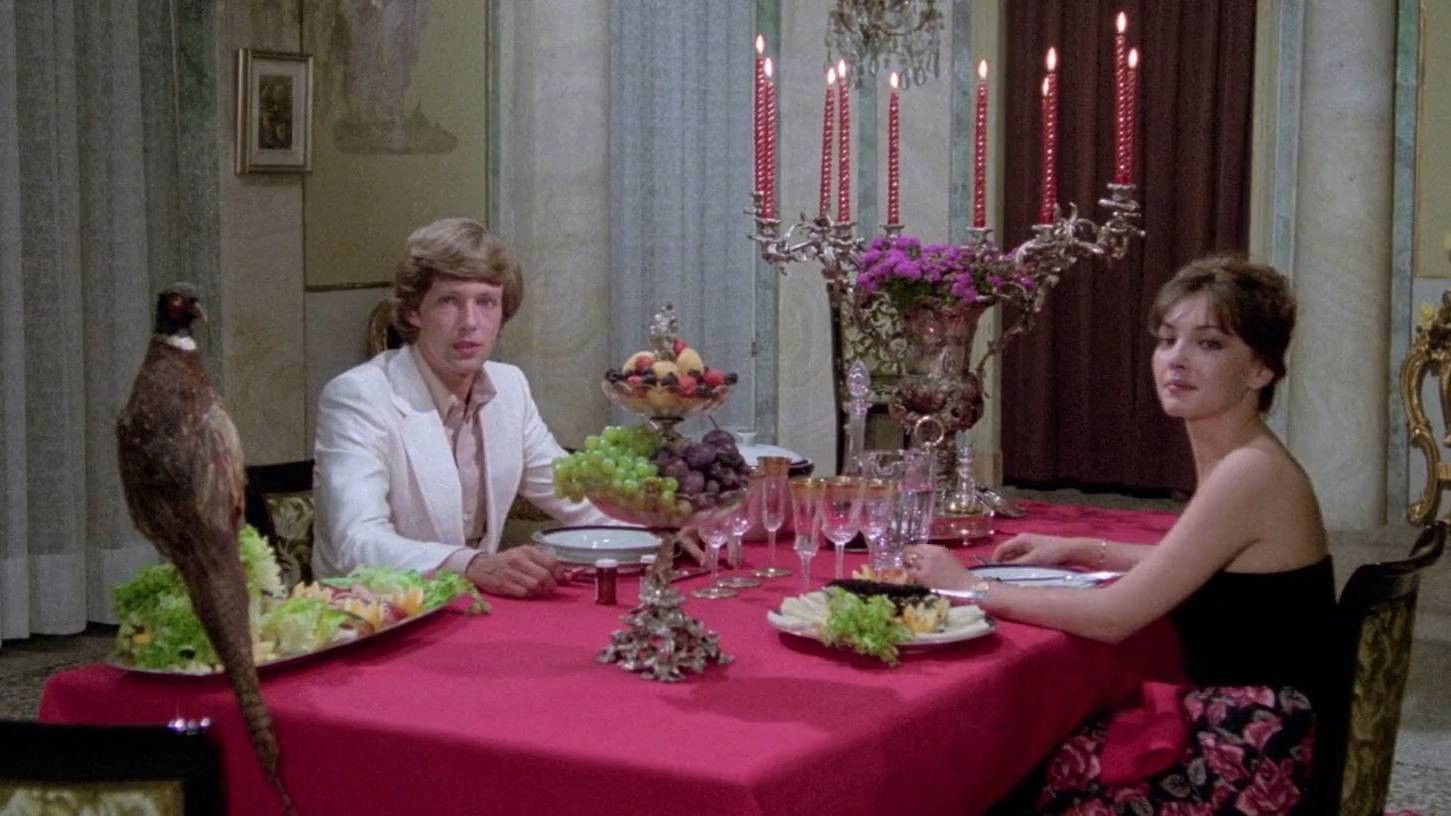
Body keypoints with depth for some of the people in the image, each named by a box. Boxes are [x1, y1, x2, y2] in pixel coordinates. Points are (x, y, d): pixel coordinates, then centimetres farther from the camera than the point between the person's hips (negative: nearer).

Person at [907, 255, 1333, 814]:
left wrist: (972, 588, -12)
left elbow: (1114, 616, -21)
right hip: (1232, 729, 8)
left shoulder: (1252, 472, -21)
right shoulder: (1230, 460, 8)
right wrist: (1079, 550, 18)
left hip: (1253, 759, -8)